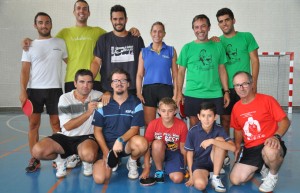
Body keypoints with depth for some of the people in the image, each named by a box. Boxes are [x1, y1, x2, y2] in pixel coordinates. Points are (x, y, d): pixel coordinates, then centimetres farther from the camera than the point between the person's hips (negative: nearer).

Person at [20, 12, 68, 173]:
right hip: (34, 90, 1)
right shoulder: (30, 46, 7)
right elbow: (25, 70, 2)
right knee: (33, 124, 1)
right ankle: (34, 160, 9)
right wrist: (23, 91, -7)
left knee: (56, 124, 2)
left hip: (54, 89, 0)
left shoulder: (60, 43, 8)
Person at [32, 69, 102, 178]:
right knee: (37, 151, -22)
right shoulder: (65, 98, -5)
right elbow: (67, 126, -14)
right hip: (66, 137, 2)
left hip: (87, 137, -2)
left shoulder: (97, 96, -3)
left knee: (88, 155, -38)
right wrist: (88, 112, -25)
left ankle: (86, 163, 3)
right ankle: (61, 159, 11)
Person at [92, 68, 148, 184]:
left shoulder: (136, 103, -3)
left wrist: (120, 140, -27)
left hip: (127, 143, 0)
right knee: (100, 179, -21)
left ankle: (132, 162, 1)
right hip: (107, 145, 1)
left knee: (142, 143, -35)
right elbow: (97, 130, -1)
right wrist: (106, 152, -12)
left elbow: (135, 129, -9)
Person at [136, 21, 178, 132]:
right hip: (148, 89, 1)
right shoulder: (144, 52, 10)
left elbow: (175, 74, 5)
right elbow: (139, 75, 8)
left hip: (166, 88, -1)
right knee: (148, 124, 4)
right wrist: (138, 92, -2)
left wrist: (175, 93, -2)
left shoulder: (171, 51, 7)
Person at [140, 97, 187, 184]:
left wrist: (184, 168, -2)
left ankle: (168, 166, 11)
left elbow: (183, 148, -7)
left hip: (174, 153, 0)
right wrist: (146, 168, -16)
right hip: (159, 151, 0)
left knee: (178, 179, -23)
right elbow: (147, 146, -14)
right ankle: (159, 170, -11)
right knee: (157, 143, -35)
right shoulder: (153, 124, -18)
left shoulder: (182, 125, -18)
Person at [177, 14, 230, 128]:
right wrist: (179, 92, 0)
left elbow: (222, 70, 9)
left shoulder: (218, 46, 7)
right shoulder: (187, 48, 4)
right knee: (194, 126, 7)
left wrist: (226, 91, 5)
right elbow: (181, 72, 6)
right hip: (192, 95, -1)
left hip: (215, 95, 1)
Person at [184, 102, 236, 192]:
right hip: (199, 163, -2)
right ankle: (206, 175, 6)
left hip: (214, 161, 2)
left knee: (220, 139, -26)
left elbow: (233, 148, -26)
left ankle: (215, 178, -14)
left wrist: (212, 141, -35)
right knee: (200, 184, -33)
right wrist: (191, 175, -5)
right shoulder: (193, 131, -13)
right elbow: (190, 153, -3)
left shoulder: (219, 129, -12)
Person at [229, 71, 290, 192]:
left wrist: (276, 136, -26)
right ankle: (261, 167, 20)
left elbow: (285, 121, -7)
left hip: (269, 145, -4)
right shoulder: (236, 107, 9)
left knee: (270, 152, -43)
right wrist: (237, 145, 8)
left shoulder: (267, 100, -7)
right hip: (250, 150, 5)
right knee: (235, 180, -10)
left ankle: (273, 175, -5)